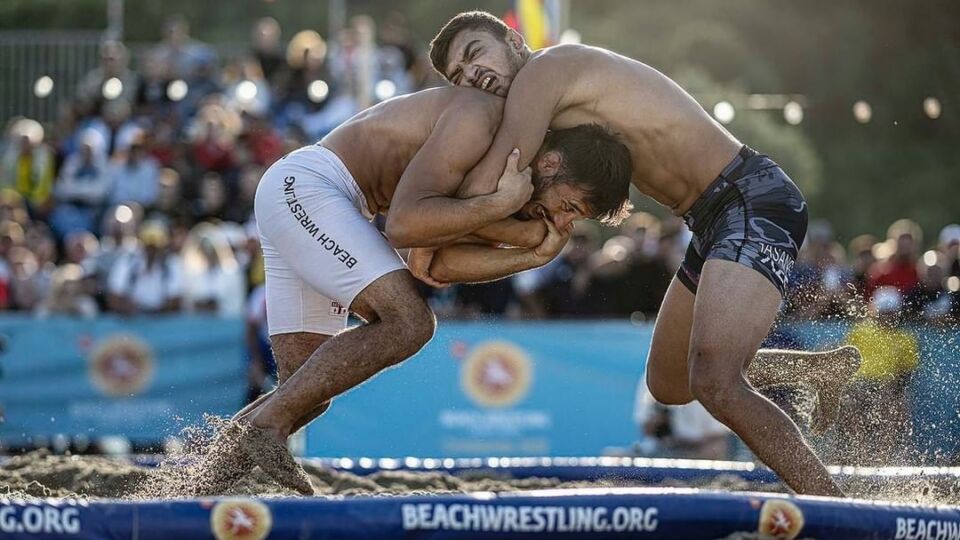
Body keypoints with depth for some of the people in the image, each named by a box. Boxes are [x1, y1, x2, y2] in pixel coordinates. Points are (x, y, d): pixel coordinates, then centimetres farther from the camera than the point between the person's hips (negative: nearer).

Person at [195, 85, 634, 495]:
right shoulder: (479, 120, -19)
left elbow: (443, 263, 3)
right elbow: (404, 224, -27)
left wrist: (534, 256, -3)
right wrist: (502, 204, -25)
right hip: (304, 183, -10)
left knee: (308, 393, 7)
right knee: (407, 322, -22)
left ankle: (206, 485, 9)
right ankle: (265, 424, -20)